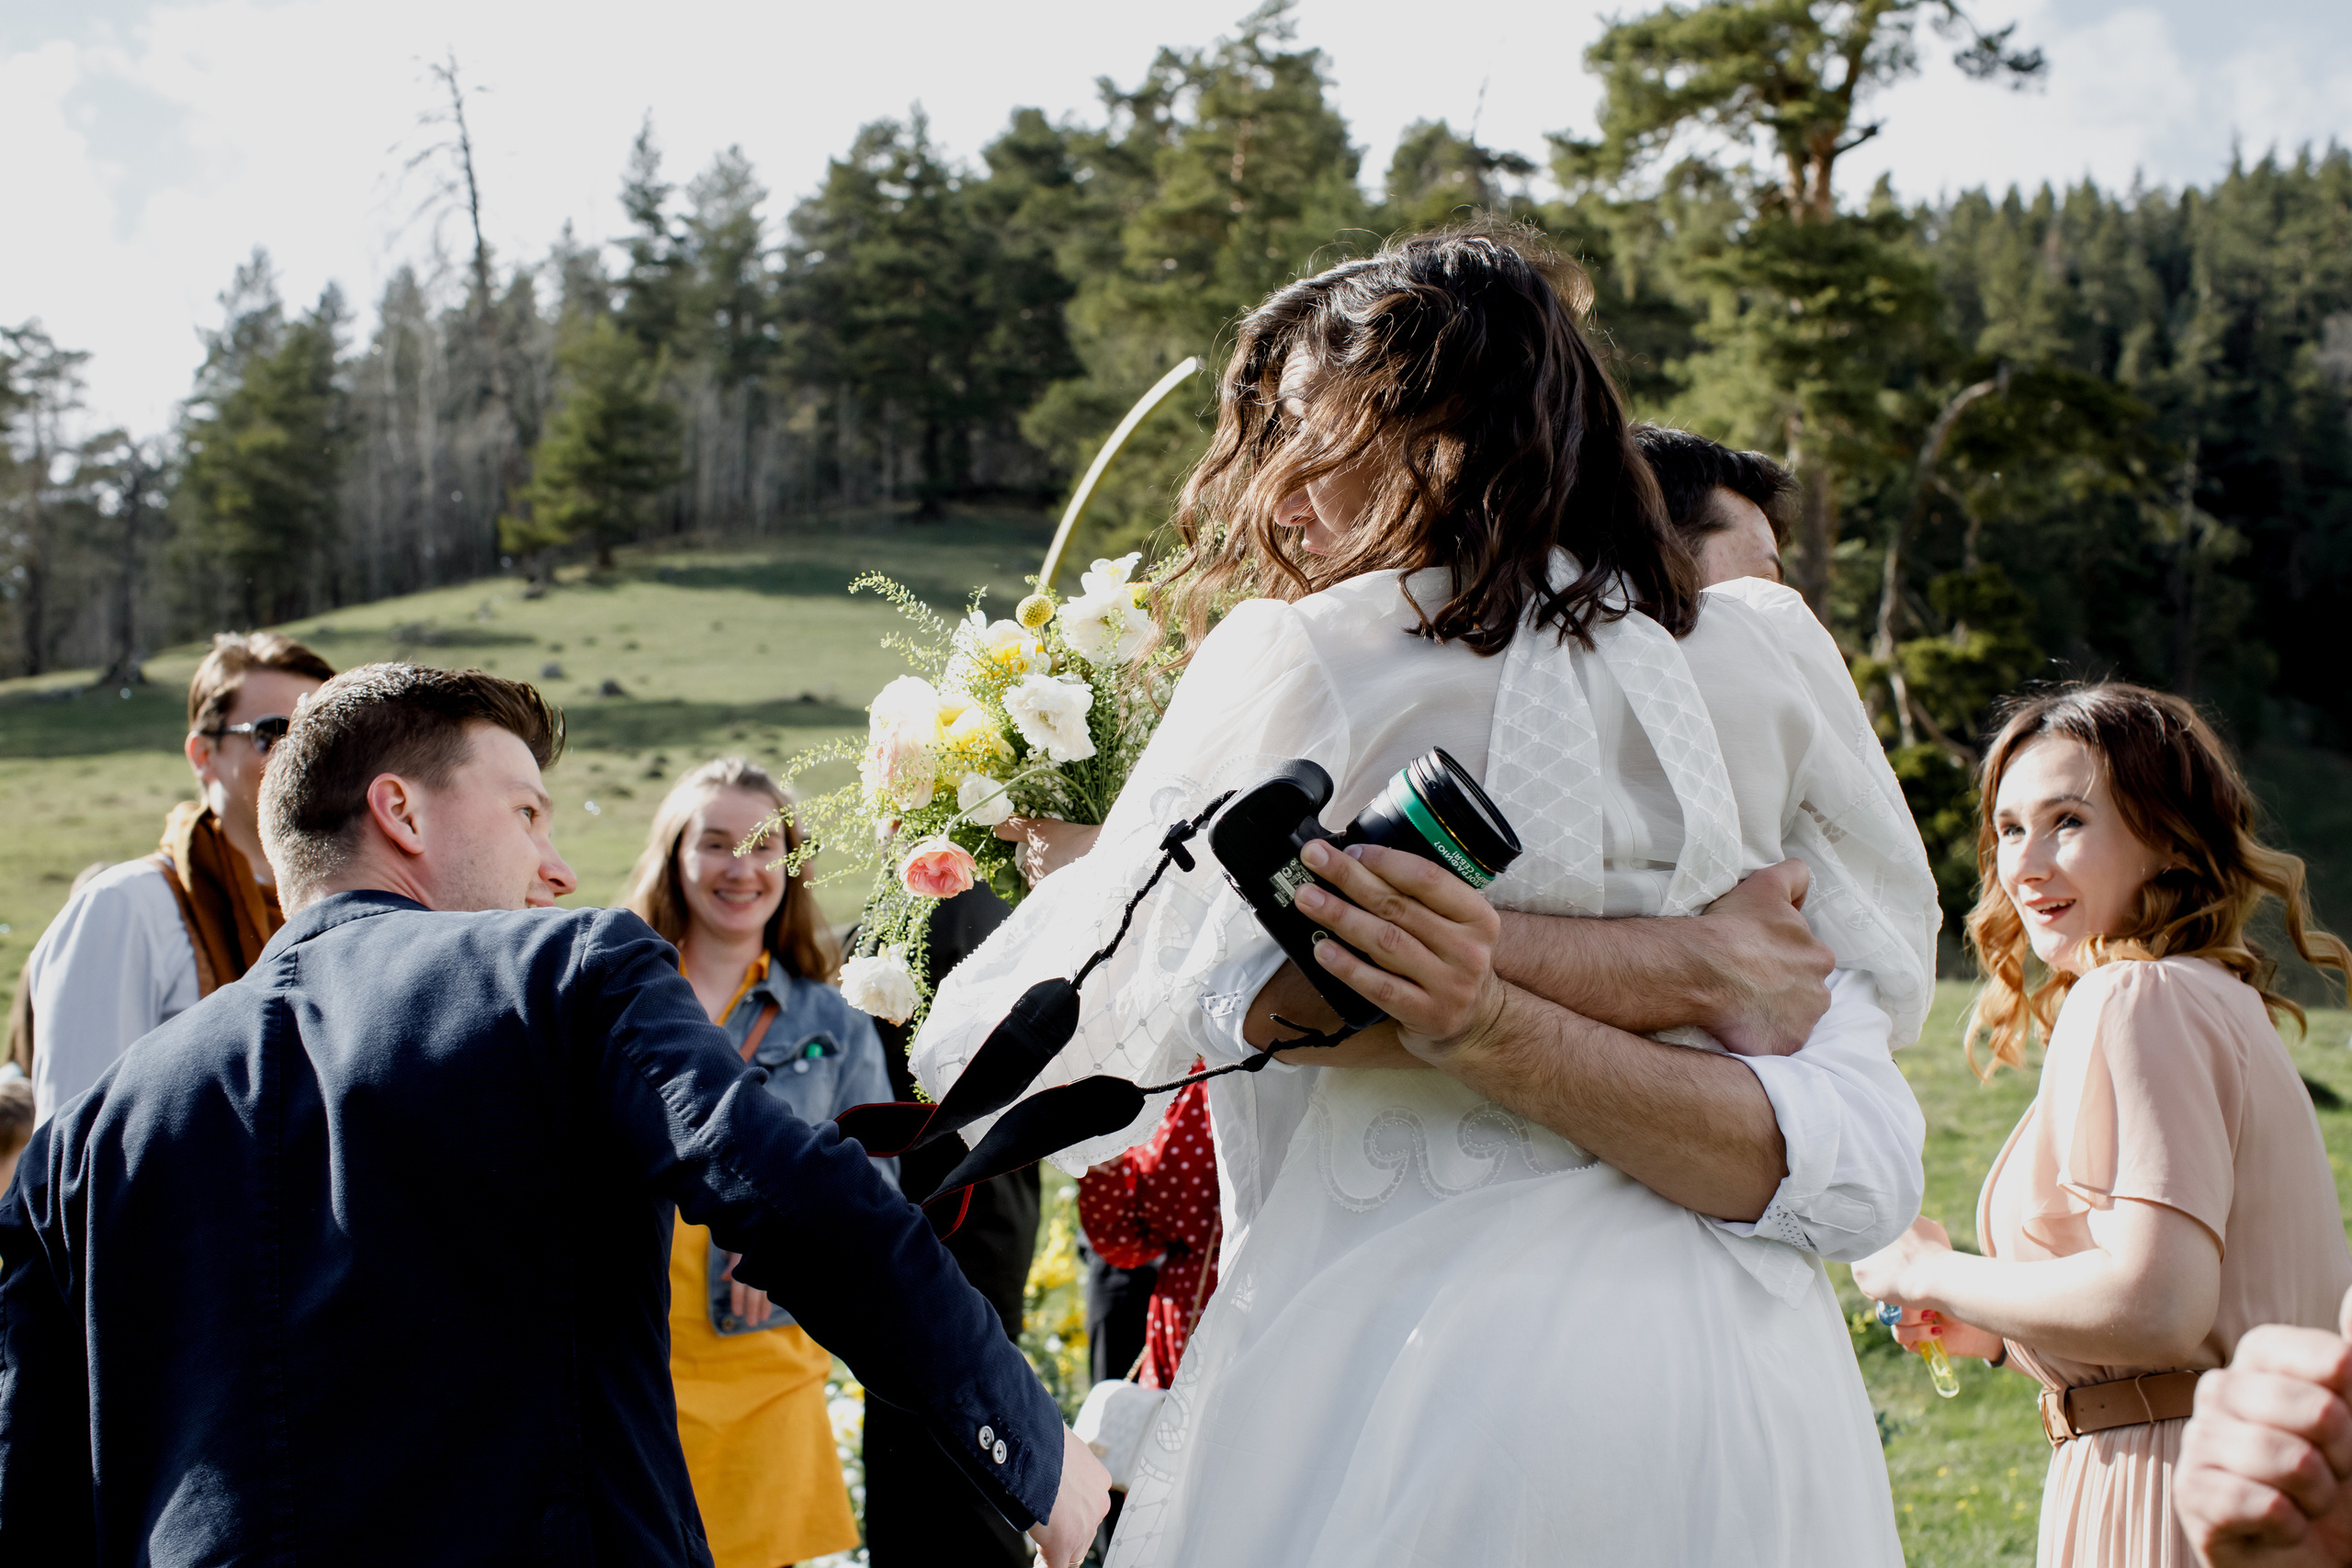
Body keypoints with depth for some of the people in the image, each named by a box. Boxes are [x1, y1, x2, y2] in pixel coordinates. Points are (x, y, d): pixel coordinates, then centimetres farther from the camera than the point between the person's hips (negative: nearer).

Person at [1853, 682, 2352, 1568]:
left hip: (2177, 1491, -9)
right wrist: (1999, 1336, 16)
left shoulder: (2132, 999, -14)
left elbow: (2155, 1305, -24)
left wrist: (1934, 1275, -11)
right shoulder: (2221, 997, 15)